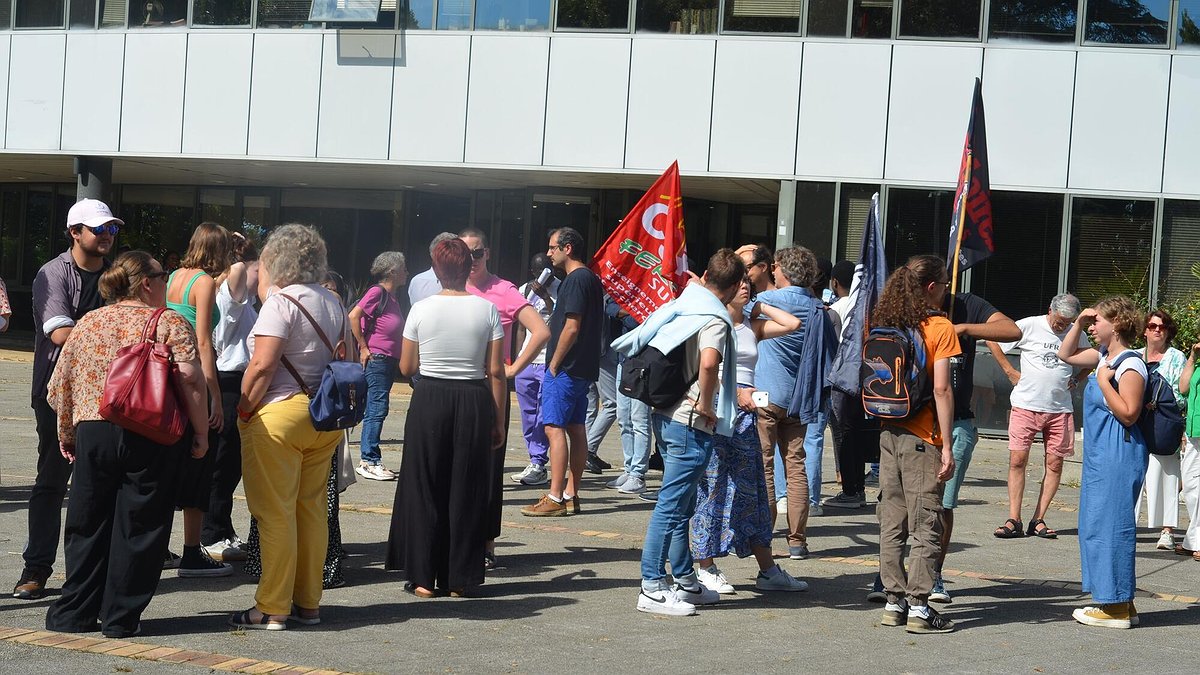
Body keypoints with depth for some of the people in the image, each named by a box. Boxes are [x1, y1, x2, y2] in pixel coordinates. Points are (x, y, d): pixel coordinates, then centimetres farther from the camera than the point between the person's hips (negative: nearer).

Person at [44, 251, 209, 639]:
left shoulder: (87, 323, 11)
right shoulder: (171, 324, -1)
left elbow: (59, 388, 11)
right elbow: (190, 379, -14)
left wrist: (66, 433, 22)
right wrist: (200, 432, -6)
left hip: (93, 433, 4)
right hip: (152, 440, -3)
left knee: (87, 526, 14)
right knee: (138, 527, 5)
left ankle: (75, 613, 19)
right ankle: (121, 618, 9)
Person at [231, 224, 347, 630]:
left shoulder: (281, 302, -12)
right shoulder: (332, 302, 12)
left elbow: (262, 365, -18)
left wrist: (243, 412, -10)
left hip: (279, 414, -8)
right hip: (325, 416, 8)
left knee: (275, 514, -1)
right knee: (312, 509, 13)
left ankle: (272, 609, 3)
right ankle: (308, 602, 19)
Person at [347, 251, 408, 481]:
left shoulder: (392, 297, 15)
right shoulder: (377, 292, -11)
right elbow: (353, 316, -18)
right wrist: (363, 348, -16)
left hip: (390, 360, 9)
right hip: (376, 359, -9)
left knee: (377, 410, 10)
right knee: (377, 408, -9)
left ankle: (371, 460, 14)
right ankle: (369, 462, -6)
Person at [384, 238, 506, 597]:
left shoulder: (421, 309, -3)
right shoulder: (487, 309, -3)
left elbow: (406, 367, 5)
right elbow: (496, 372, -2)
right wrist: (498, 421, 5)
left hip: (429, 400, 0)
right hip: (473, 401, 0)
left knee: (424, 487, 9)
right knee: (466, 490, 8)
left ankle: (423, 577, 10)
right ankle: (459, 578, 13)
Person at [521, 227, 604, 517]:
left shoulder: (576, 280, -14)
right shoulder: (592, 279, 17)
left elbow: (571, 327, -19)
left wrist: (554, 364, -13)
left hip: (565, 368, -10)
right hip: (584, 368, 10)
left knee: (555, 427, -10)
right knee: (576, 428, 10)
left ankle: (555, 498, -12)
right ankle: (571, 494, 14)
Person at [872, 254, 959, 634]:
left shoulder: (885, 323, 7)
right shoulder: (939, 327, -9)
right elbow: (941, 390, -13)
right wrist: (946, 447, -11)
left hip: (889, 433, 6)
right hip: (922, 439, -6)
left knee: (892, 523, 10)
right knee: (926, 525, 0)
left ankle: (894, 602, 15)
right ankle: (918, 606, 0)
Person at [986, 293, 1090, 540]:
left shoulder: (1077, 334, 7)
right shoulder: (1029, 326, -3)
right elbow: (992, 341, 3)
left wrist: (1076, 379, 7)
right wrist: (1010, 372, 0)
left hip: (1060, 409, 3)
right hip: (1025, 406, -3)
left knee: (1055, 464, 0)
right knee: (1018, 460, -8)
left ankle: (1038, 520, 7)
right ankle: (1014, 521, -4)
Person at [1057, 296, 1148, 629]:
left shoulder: (1130, 365, -15)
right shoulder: (1104, 357, 12)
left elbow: (1128, 413, -21)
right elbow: (1065, 355, 26)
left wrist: (1103, 381, -16)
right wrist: (1078, 324, 14)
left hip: (1119, 455, -10)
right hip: (1100, 455, 10)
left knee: (1109, 525, -6)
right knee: (1097, 525, 13)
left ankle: (1117, 608, 1)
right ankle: (1119, 603, 21)